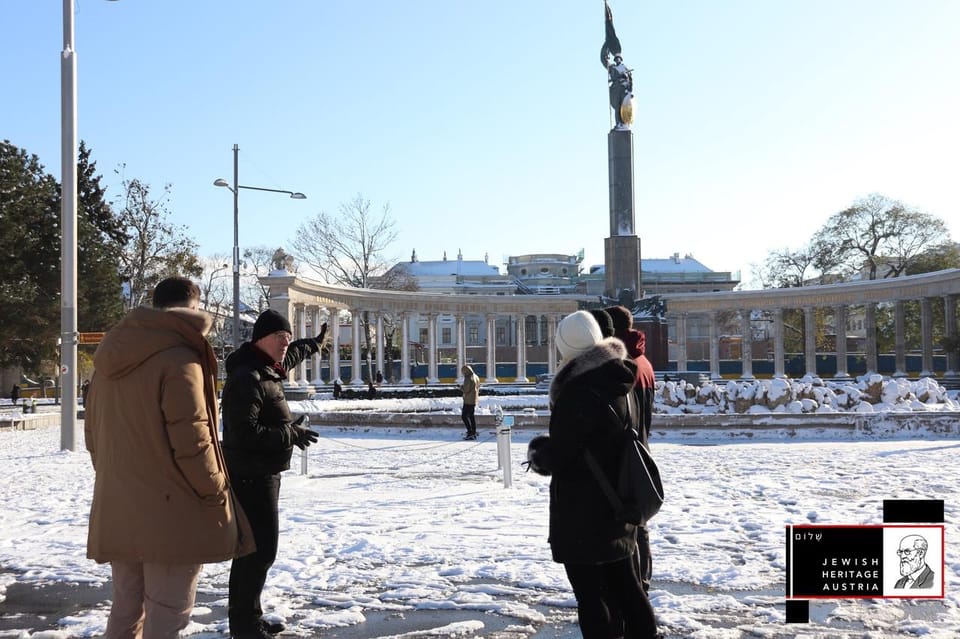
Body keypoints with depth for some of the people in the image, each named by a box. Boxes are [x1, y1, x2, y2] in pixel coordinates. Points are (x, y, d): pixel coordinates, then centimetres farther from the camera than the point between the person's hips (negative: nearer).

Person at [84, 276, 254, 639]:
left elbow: (94, 435, 18)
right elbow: (190, 440, -18)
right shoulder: (179, 358, -14)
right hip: (171, 515, -8)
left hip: (117, 512, 8)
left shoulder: (111, 359, 11)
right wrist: (218, 500, -8)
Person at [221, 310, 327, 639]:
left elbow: (291, 355, 36)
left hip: (262, 474, 10)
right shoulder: (247, 378, -20)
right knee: (261, 548, -8)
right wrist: (291, 434, -20)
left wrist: (314, 343, 50)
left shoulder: (268, 368, 11)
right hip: (251, 475, -10)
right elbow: (245, 433, -28)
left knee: (254, 547, 15)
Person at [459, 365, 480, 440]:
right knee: (472, 416, 13)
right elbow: (478, 388, 18)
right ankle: (474, 434, 14)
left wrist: (461, 387, 0)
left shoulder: (468, 379, -18)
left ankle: (470, 432, -8)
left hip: (468, 400, -9)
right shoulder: (476, 377, 11)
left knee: (464, 416, -3)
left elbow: (466, 390, -19)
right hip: (474, 400, 9)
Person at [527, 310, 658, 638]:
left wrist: (536, 450, 1)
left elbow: (558, 455, -19)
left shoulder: (579, 392, -20)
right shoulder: (620, 388, 8)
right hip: (618, 508, 9)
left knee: (590, 591, 1)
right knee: (624, 584, 19)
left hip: (582, 515, -9)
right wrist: (549, 450, 17)